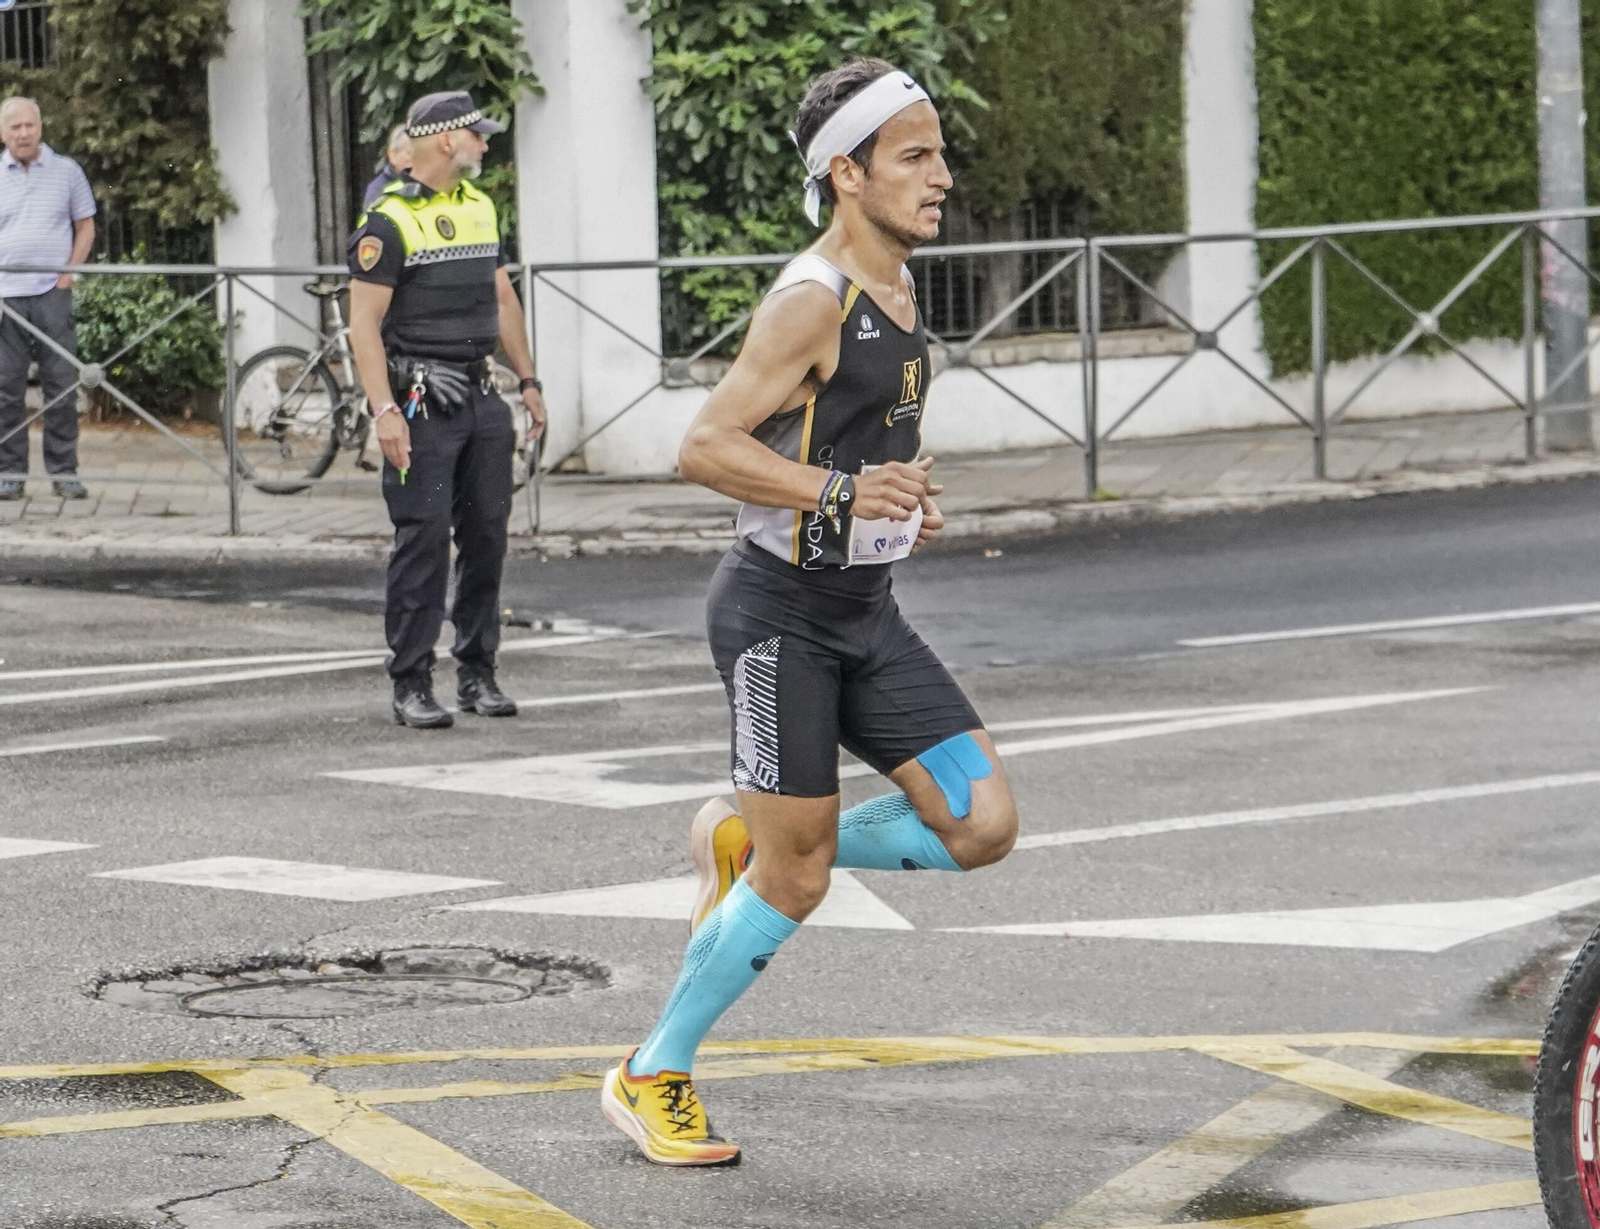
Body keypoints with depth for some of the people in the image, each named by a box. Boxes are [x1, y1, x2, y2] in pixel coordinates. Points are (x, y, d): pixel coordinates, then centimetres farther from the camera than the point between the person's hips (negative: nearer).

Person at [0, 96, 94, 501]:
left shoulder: (67, 171, 8)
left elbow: (85, 228, 10)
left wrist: (69, 273, -2)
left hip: (51, 295, 0)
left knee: (61, 386, 0)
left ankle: (64, 472, 5)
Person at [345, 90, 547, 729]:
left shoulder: (480, 208, 15)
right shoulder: (388, 221, -9)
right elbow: (364, 324, -13)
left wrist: (528, 381, 19)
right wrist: (384, 412, -20)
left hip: (480, 400, 7)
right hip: (421, 407, -7)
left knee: (487, 534, 7)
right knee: (424, 539, -8)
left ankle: (477, 673, 16)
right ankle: (411, 686, -3)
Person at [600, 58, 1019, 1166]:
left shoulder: (898, 289, 10)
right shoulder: (811, 302, -17)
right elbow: (704, 448, -20)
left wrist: (910, 500, 9)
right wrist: (842, 492, -27)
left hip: (867, 613, 8)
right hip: (782, 609, -8)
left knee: (982, 826, -2)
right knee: (798, 882, -4)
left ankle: (749, 840, 17)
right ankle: (652, 1080, 14)